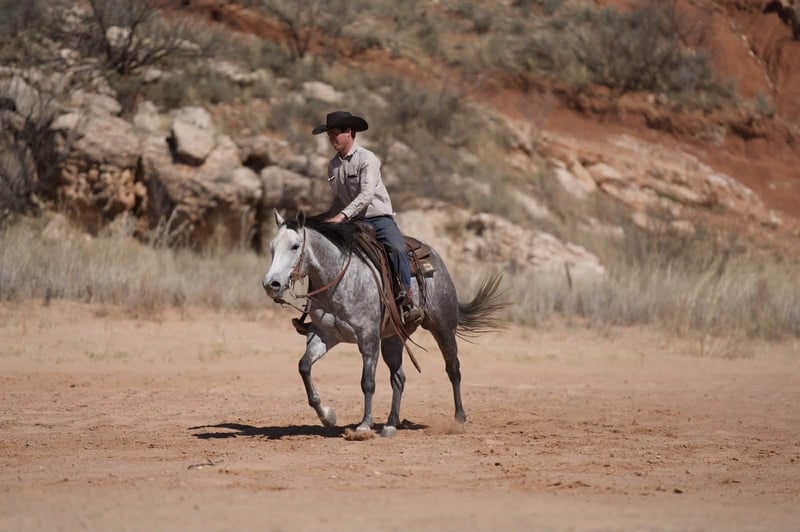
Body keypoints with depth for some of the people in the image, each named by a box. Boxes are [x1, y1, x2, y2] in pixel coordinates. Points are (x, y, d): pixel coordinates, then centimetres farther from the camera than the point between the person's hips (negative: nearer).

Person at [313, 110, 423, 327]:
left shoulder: (367, 159, -10)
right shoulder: (333, 165, 11)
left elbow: (367, 193, -23)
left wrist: (342, 215, -33)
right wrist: (330, 220, 7)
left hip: (379, 217, -7)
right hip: (352, 222, 7)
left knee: (396, 248, -33)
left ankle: (407, 300, -31)